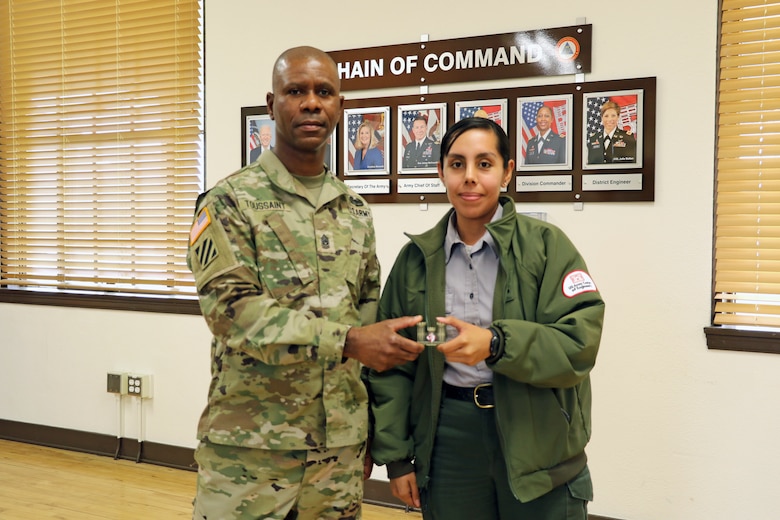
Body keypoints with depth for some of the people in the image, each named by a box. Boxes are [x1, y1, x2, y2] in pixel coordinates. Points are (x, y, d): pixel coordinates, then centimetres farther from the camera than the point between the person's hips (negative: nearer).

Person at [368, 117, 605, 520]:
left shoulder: (546, 244, -5)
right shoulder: (416, 257, 3)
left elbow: (581, 341, -13)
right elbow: (392, 365, 6)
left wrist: (496, 343, -26)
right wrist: (395, 455, 4)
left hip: (537, 443, -2)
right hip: (448, 437, 2)